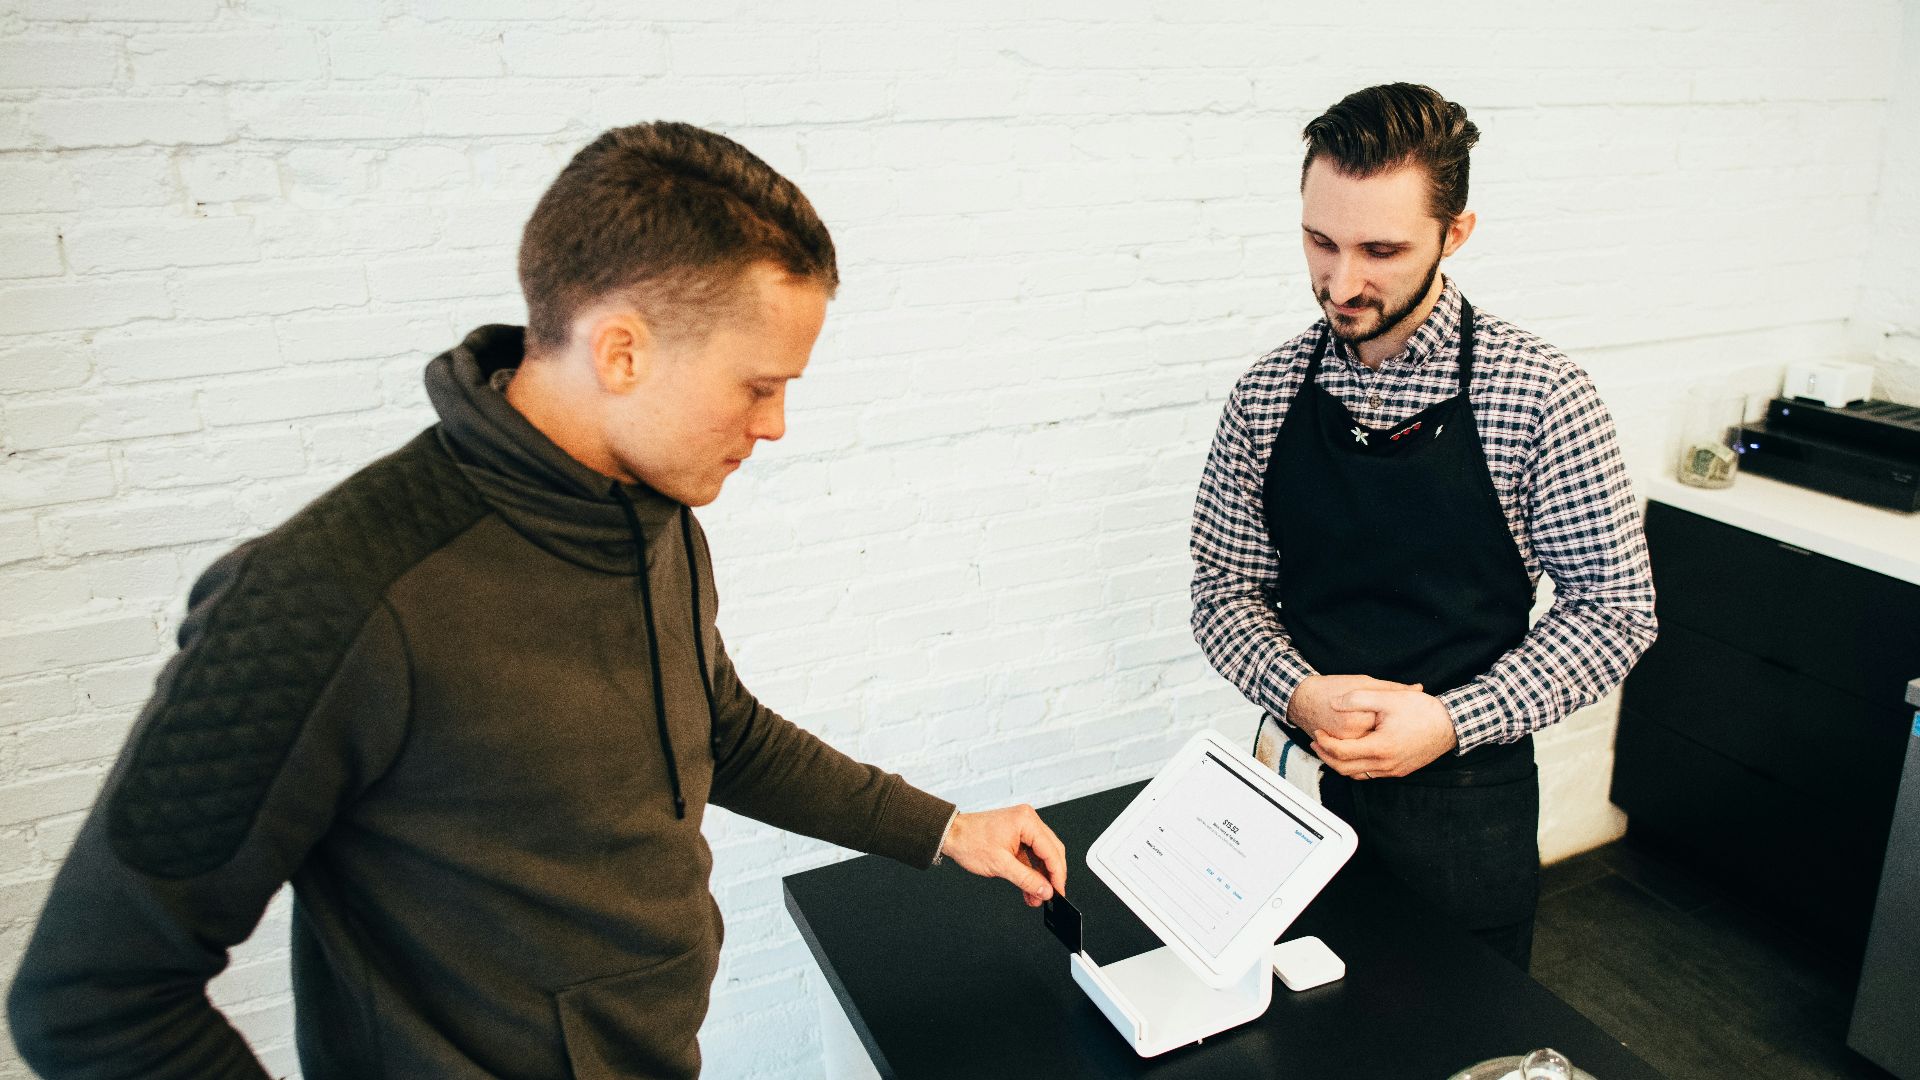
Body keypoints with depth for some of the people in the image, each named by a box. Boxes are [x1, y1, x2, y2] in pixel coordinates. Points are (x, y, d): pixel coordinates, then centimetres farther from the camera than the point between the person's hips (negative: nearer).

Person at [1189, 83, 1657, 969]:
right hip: (1295, 785, 2)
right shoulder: (1267, 394, -5)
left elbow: (1614, 607, -8)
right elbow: (1224, 588, 1)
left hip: (1465, 804, -2)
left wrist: (1453, 720, -20)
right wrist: (1299, 692, -18)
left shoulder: (1540, 395, -13)